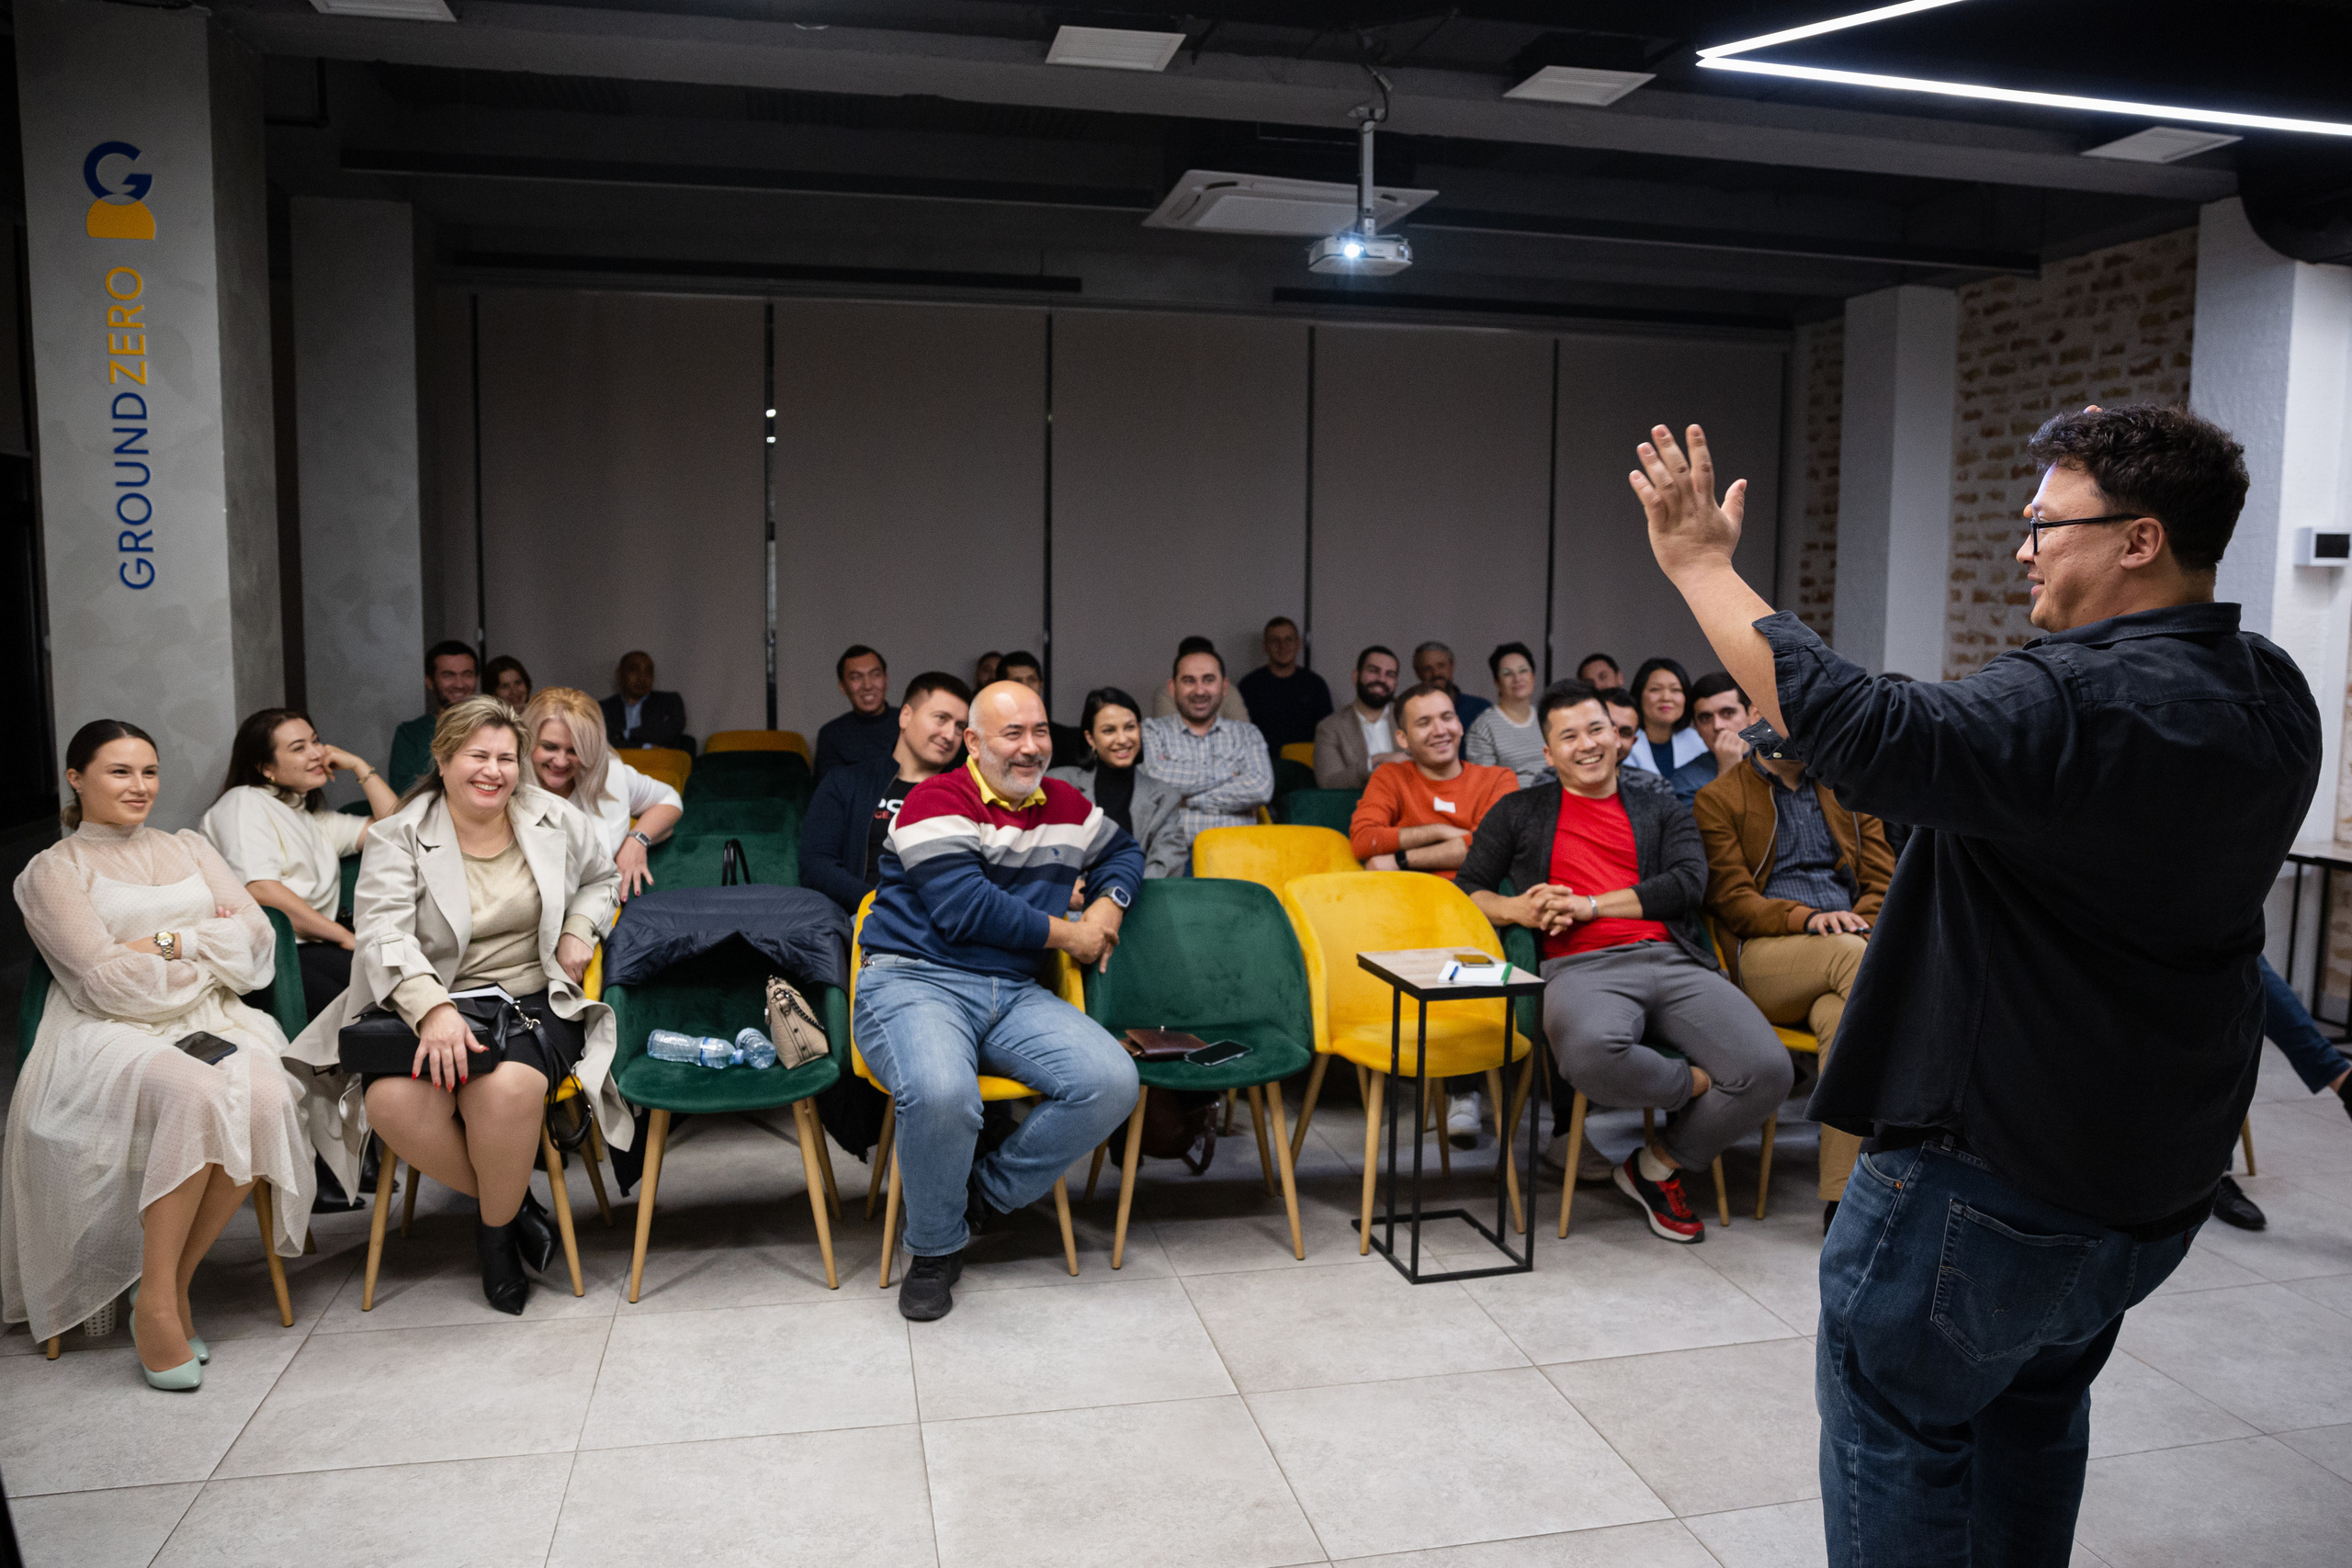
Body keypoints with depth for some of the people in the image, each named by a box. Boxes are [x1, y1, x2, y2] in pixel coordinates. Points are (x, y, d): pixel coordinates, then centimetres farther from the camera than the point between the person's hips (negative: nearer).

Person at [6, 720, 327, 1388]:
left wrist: (171, 943, -3)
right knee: (197, 1094, -37)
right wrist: (213, 948, 0)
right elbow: (108, 978, -6)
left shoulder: (190, 849, 23)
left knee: (265, 1096, -32)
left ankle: (174, 1284, -16)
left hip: (215, 1022, 4)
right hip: (114, 1036, -4)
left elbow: (257, 937, 9)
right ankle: (156, 1304, -25)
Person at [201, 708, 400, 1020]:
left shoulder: (316, 820, 29)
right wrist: (344, 936, -8)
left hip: (308, 948, 7)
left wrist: (359, 766, 21)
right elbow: (261, 890, -10)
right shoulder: (244, 802, 6)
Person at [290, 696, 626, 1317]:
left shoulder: (555, 820, 9)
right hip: (431, 1004, 0)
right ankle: (510, 1201, -3)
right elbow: (384, 935, -12)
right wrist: (434, 1009, -30)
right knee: (393, 1103, -30)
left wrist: (578, 930, 6)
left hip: (535, 1002, 0)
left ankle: (495, 1226, -4)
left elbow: (601, 877, 28)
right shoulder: (399, 837, 1)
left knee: (506, 1087, -34)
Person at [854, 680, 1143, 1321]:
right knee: (940, 1093, -38)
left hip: (1016, 995, 6)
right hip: (915, 980, -6)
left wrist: (1109, 905, 11)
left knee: (1113, 1082, -20)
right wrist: (1068, 933, -5)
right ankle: (936, 1247, -7)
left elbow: (1122, 850, 35)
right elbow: (963, 910, -16)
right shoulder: (938, 801, -5)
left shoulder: (1066, 805, 17)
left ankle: (985, 1196, 1)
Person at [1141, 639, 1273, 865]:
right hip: (1174, 855, -3)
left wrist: (1185, 797, -2)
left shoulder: (1246, 733, 20)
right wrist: (1220, 776, 1)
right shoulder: (1153, 731, 16)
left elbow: (1261, 788, 1)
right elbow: (1154, 777, -6)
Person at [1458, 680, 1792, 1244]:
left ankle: (1657, 1166, 3)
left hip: (1673, 960, 3)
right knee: (1592, 1054, -40)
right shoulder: (1519, 812, 22)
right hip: (1582, 967, -2)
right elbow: (1466, 889, 19)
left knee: (1769, 1070, -22)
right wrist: (1517, 910, -3)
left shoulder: (1658, 804, 23)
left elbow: (1689, 881, 6)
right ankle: (1697, 1085, -5)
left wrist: (1590, 905, -3)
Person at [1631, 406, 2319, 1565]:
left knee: (1895, 1423, 7)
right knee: (2035, 1405, 27)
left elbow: (1862, 733, -37)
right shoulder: (2273, 700, 3)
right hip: (2161, 1171, 10)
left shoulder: (2082, 704, -27)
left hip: (1995, 1174, -9)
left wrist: (1701, 566, -29)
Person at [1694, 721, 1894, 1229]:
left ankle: (1841, 1197, -36)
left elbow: (1881, 881, 16)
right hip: (1763, 956, -2)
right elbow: (1731, 899, 0)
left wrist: (1858, 925, -7)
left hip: (1849, 944, 3)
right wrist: (1807, 919, -17)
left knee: (1841, 1015, -34)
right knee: (1853, 954, -36)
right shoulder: (1718, 799, 11)